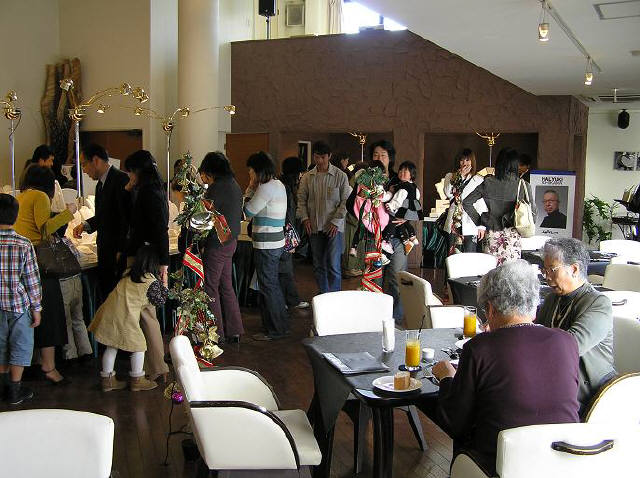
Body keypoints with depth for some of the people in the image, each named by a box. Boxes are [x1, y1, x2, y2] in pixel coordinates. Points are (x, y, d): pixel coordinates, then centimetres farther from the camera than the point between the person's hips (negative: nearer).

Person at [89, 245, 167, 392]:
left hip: (109, 312, 7)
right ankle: (137, 381, 18)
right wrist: (165, 282, 14)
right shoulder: (152, 281, -7)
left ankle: (107, 380, 26)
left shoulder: (128, 274, 11)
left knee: (111, 347, 17)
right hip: (125, 316, -7)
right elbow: (160, 301, 4)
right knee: (139, 347, 10)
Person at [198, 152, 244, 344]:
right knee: (226, 286, 16)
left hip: (217, 244, -9)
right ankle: (234, 330, 22)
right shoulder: (235, 185, 11)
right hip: (231, 241, 9)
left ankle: (217, 334, 7)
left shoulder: (216, 188, -16)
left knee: (211, 287, 1)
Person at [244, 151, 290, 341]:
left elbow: (248, 212, -12)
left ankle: (274, 330, 10)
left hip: (266, 244, -10)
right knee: (273, 285, 19)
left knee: (267, 286, 0)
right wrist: (254, 188, 7)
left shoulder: (266, 188, -18)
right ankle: (282, 325, 28)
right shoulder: (278, 185, 12)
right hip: (276, 242, 10)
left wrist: (251, 187, -3)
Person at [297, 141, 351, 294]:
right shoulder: (307, 177, 6)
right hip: (314, 228, 4)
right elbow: (301, 199, 11)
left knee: (333, 266, -7)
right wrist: (305, 218, -3)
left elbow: (346, 201, -4)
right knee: (318, 266, 10)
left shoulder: (340, 176, -3)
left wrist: (336, 221, -11)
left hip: (334, 227, -4)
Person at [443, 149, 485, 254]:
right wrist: (460, 175, -7)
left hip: (470, 226, -2)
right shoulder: (450, 177, 13)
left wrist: (481, 226, -3)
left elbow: (481, 205, 2)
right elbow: (448, 193, -5)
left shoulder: (478, 180, 3)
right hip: (454, 225, 3)